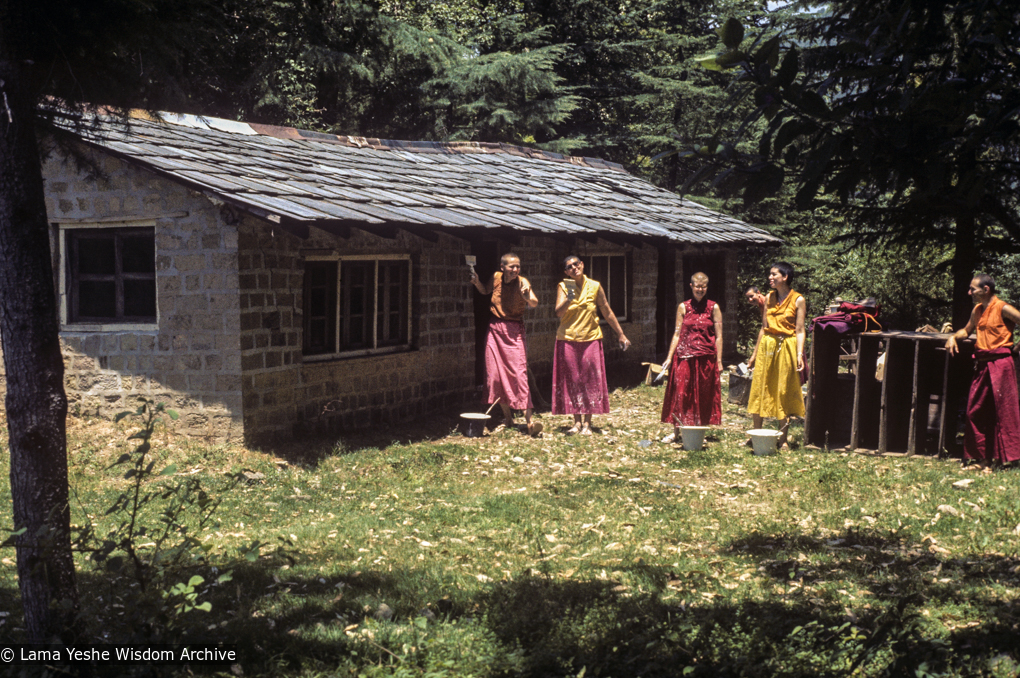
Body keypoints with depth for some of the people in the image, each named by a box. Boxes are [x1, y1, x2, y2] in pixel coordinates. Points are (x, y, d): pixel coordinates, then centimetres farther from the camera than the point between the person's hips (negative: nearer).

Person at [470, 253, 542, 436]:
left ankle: (528, 420, -17)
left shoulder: (522, 282, -12)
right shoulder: (496, 277, -1)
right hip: (495, 329, 4)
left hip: (514, 331, -4)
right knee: (495, 373, 5)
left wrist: (528, 298, -49)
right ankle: (507, 416, 18)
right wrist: (476, 282, 1)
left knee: (519, 373, -14)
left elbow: (535, 303, -27)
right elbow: (485, 291, 21)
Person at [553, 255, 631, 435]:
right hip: (567, 340, 0)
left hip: (590, 339, 0)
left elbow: (607, 312, 9)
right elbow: (558, 313, -13)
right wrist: (568, 299, -31)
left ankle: (587, 423, 8)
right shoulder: (563, 287, -1)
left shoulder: (594, 287, 0)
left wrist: (620, 334, 13)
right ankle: (577, 422, 13)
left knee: (590, 381, 0)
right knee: (571, 381, 3)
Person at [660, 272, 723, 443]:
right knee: (680, 392, -2)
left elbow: (718, 336, 1)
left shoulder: (713, 308, 3)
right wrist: (669, 357, 0)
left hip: (706, 357, -1)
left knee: (703, 395, 4)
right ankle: (676, 431, 6)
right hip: (684, 356, 1)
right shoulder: (683, 307, 6)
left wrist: (719, 361, -4)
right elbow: (677, 334, 7)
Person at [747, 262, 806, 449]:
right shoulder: (769, 298, 10)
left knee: (784, 394, 1)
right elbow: (763, 327, 13)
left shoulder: (798, 300, -4)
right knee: (759, 391, 3)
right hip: (766, 347, 4)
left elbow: (800, 331, -6)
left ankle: (782, 439, 8)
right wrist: (755, 353, 11)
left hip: (787, 348, -4)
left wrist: (799, 355, -16)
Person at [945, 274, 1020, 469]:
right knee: (975, 410, 7)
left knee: (1003, 409, -4)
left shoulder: (1002, 309, -11)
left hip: (1000, 363, -8)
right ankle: (982, 457, 15)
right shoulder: (977, 310, 12)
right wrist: (954, 337, 8)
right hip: (982, 365, 8)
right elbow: (967, 330, 26)